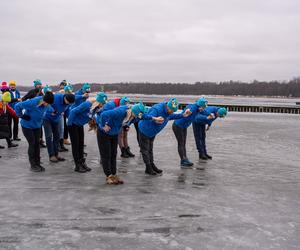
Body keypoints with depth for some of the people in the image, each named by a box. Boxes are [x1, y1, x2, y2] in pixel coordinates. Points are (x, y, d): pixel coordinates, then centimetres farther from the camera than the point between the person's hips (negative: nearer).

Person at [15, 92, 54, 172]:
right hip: (27, 126, -5)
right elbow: (18, 106, -25)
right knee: (32, 144, -5)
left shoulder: (46, 104, -13)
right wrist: (21, 116, -18)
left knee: (37, 143, 6)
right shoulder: (32, 102, -32)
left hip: (37, 126, 5)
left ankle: (37, 163, 15)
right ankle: (33, 165, 5)